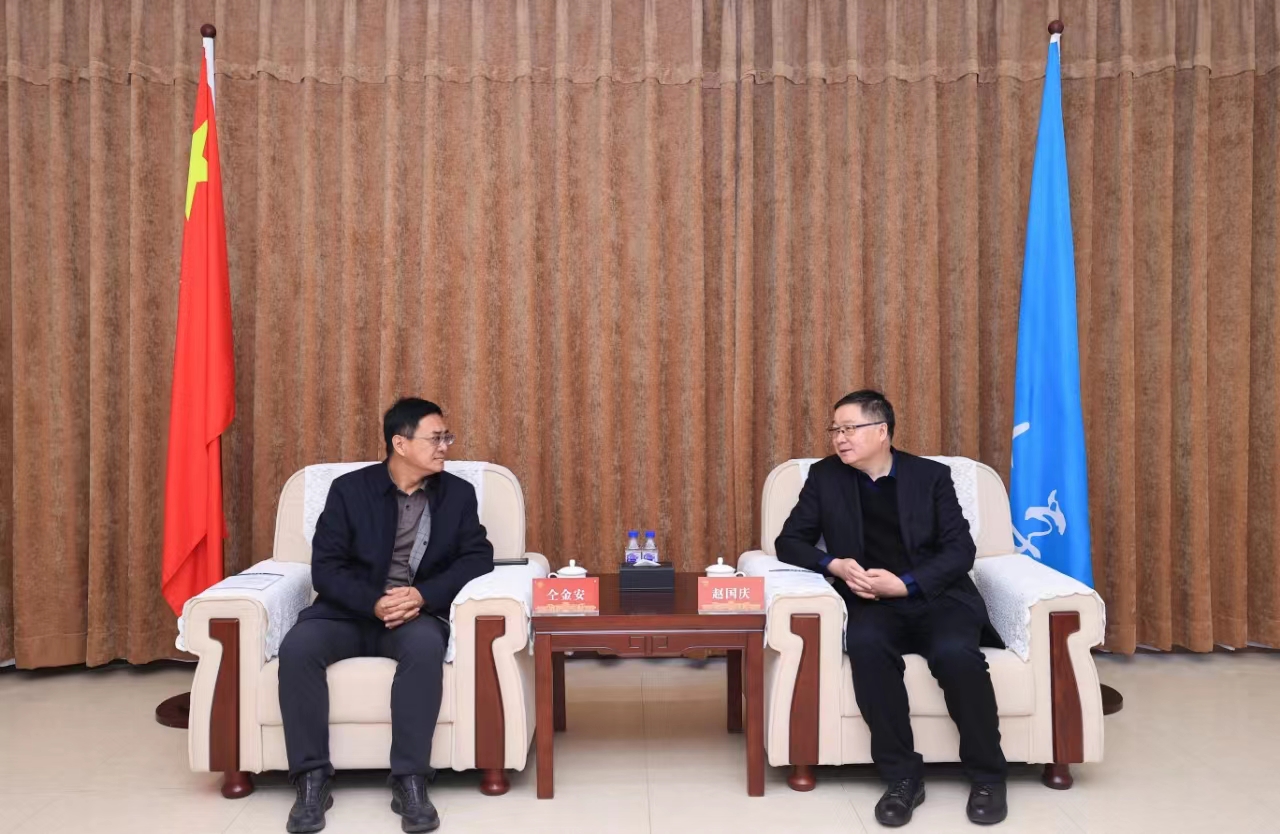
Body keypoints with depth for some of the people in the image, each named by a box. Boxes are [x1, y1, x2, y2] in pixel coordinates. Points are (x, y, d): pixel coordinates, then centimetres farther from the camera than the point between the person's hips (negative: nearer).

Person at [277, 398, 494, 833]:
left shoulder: (458, 493, 3)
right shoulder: (349, 489, -1)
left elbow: (478, 556, -4)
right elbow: (325, 568, -5)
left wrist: (423, 594, -21)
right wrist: (374, 603, -24)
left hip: (419, 612, 0)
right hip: (351, 610, 1)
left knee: (425, 644, -35)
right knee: (297, 647, -29)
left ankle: (410, 782, -26)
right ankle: (313, 779, -16)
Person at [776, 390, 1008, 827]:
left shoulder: (931, 475, 5)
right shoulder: (825, 475, 8)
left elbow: (961, 549, -2)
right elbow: (789, 541, 6)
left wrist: (905, 584, -17)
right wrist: (835, 565, -14)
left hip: (937, 596, 0)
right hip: (872, 602, 1)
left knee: (955, 653, -32)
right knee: (866, 644, -34)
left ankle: (988, 776, -9)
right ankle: (903, 776, -20)